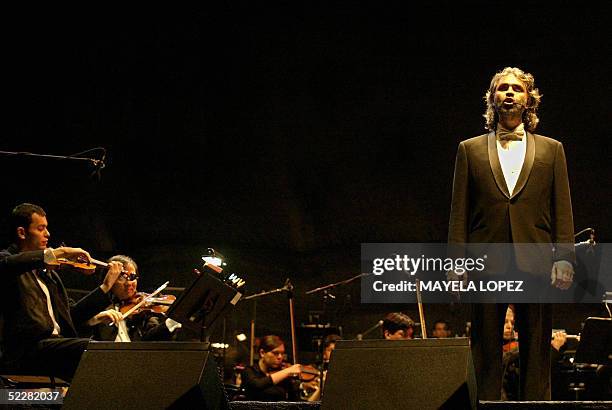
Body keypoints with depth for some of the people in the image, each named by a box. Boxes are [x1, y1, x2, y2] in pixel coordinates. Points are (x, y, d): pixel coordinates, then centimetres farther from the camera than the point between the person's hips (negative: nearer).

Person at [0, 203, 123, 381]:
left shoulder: (46, 272, 28)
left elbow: (72, 315, 27)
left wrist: (106, 286, 24)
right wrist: (58, 252, -20)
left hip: (56, 343, 7)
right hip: (27, 349, -7)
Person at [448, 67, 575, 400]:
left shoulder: (551, 150, 15)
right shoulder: (470, 150, 14)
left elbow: (562, 209, 9)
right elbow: (459, 210, 9)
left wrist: (564, 258, -3)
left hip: (534, 261, 0)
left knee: (536, 352, 1)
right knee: (485, 353, -1)